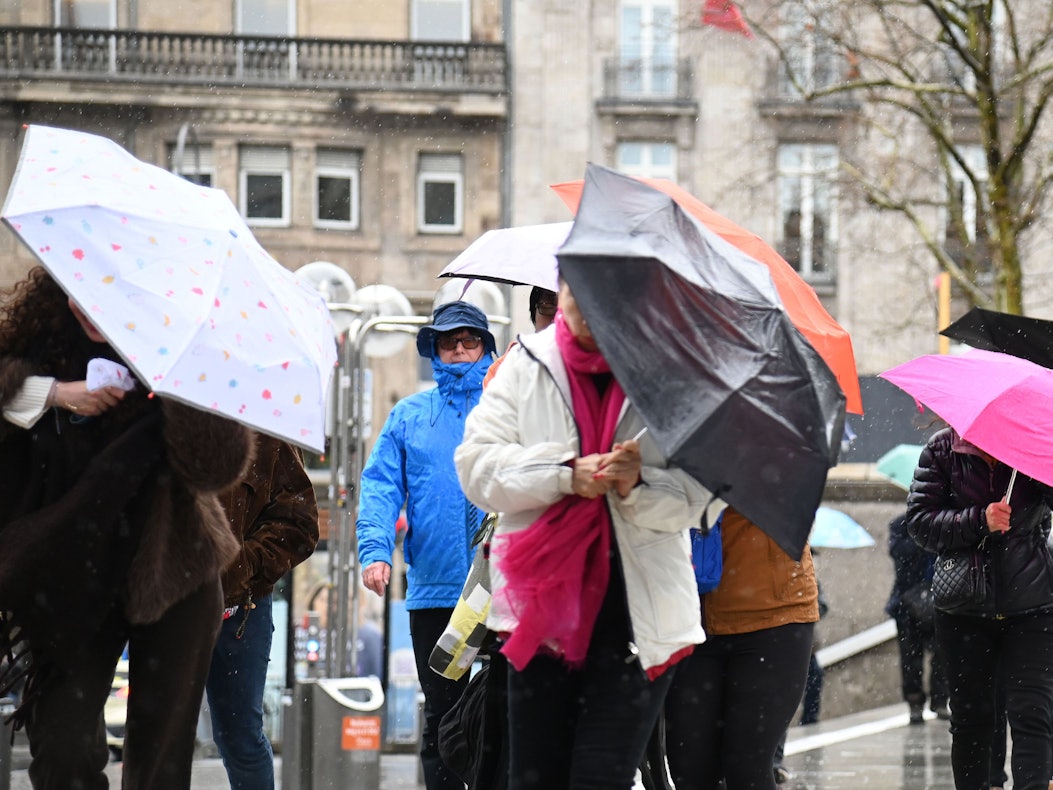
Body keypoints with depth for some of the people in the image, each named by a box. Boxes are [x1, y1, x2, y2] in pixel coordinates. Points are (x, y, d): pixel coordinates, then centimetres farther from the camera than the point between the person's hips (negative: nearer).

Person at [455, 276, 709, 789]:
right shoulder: (526, 366, 8)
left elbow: (691, 497, -2)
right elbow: (477, 467, -2)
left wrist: (638, 486, -22)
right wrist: (565, 476, -15)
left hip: (636, 610, -2)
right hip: (542, 604, 2)